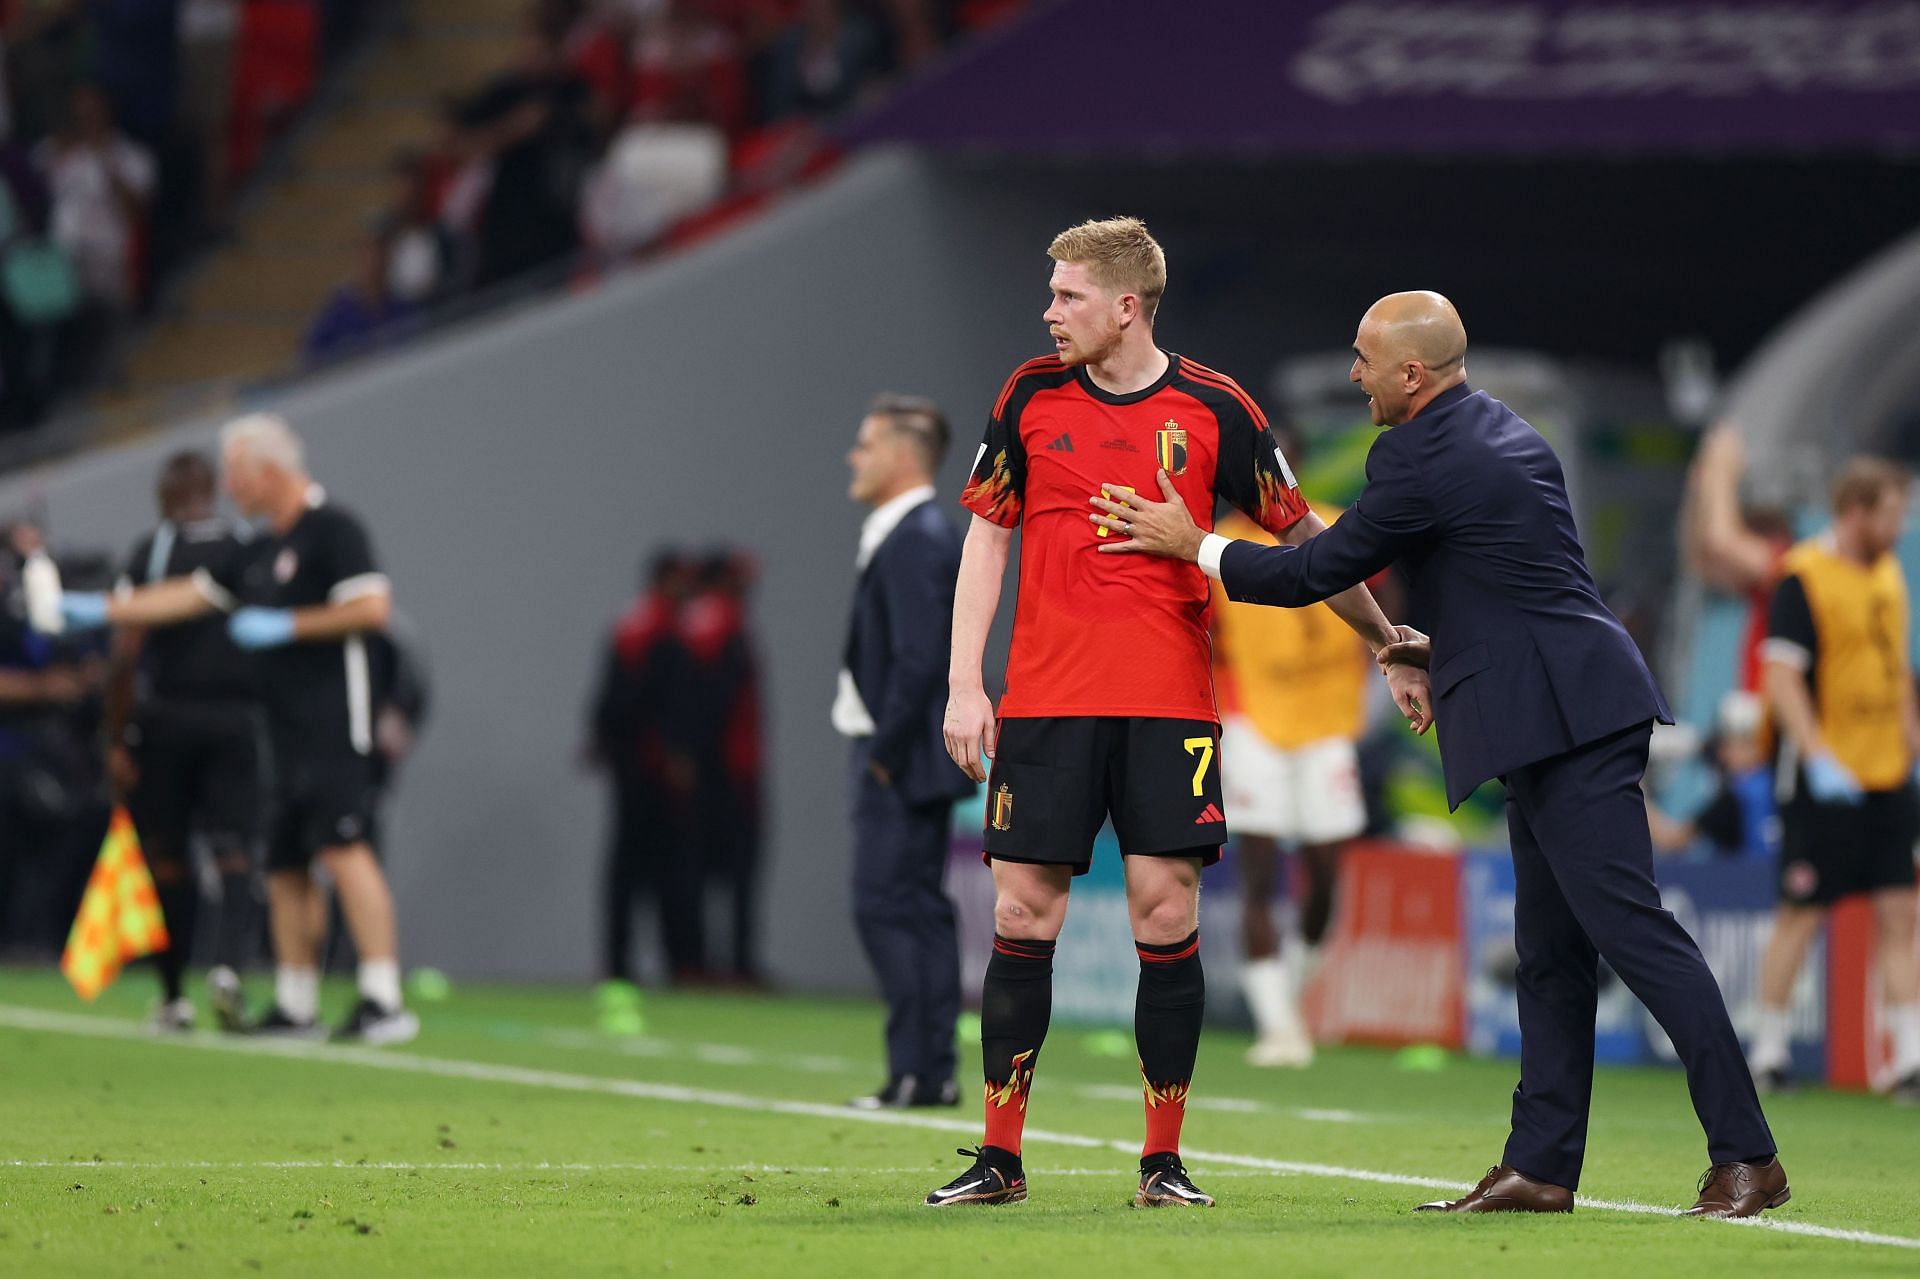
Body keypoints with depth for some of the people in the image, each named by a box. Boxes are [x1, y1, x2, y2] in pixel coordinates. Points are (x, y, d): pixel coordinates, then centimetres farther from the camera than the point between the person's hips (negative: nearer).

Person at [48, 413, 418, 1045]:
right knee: (285, 867, 8)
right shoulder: (265, 552, 21)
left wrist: (286, 625, -14)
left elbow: (372, 606, -17)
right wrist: (100, 610, 28)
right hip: (289, 732, 9)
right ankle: (295, 1006, 13)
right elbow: (191, 595, 28)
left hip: (333, 723, -9)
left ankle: (385, 999, -24)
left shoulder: (332, 530, -6)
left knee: (343, 848, -19)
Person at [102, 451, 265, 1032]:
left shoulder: (151, 553, -3)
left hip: (165, 720, -1)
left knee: (169, 859, 9)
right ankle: (230, 964, -25)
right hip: (237, 717, 1)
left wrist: (116, 739, -4)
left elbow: (125, 653, -8)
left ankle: (174, 996, 13)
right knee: (235, 853, -1)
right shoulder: (253, 552, 4)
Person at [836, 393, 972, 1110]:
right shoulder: (908, 535, 15)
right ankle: (929, 1073, 12)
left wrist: (886, 753, -18)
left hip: (904, 758, -10)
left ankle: (919, 1071, -10)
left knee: (888, 909, -9)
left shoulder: (917, 540, -16)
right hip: (897, 758, 10)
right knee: (918, 910, 10)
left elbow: (919, 659, -22)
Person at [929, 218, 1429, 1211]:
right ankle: (1000, 1156, 6)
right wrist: (963, 685, 3)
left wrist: (1390, 646, 13)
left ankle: (1164, 1160, 4)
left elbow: (1299, 535, 10)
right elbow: (987, 532, 10)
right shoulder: (1032, 396, 5)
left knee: (1166, 915, -5)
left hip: (1169, 701, -1)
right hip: (1044, 700, 1)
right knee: (1022, 914, -2)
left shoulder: (1213, 410, 0)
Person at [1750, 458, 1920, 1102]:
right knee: (1801, 914, 0)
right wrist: (1819, 756, -24)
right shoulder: (1803, 578, -11)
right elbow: (1782, 676, -17)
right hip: (1827, 782, -7)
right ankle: (1768, 1051, 12)